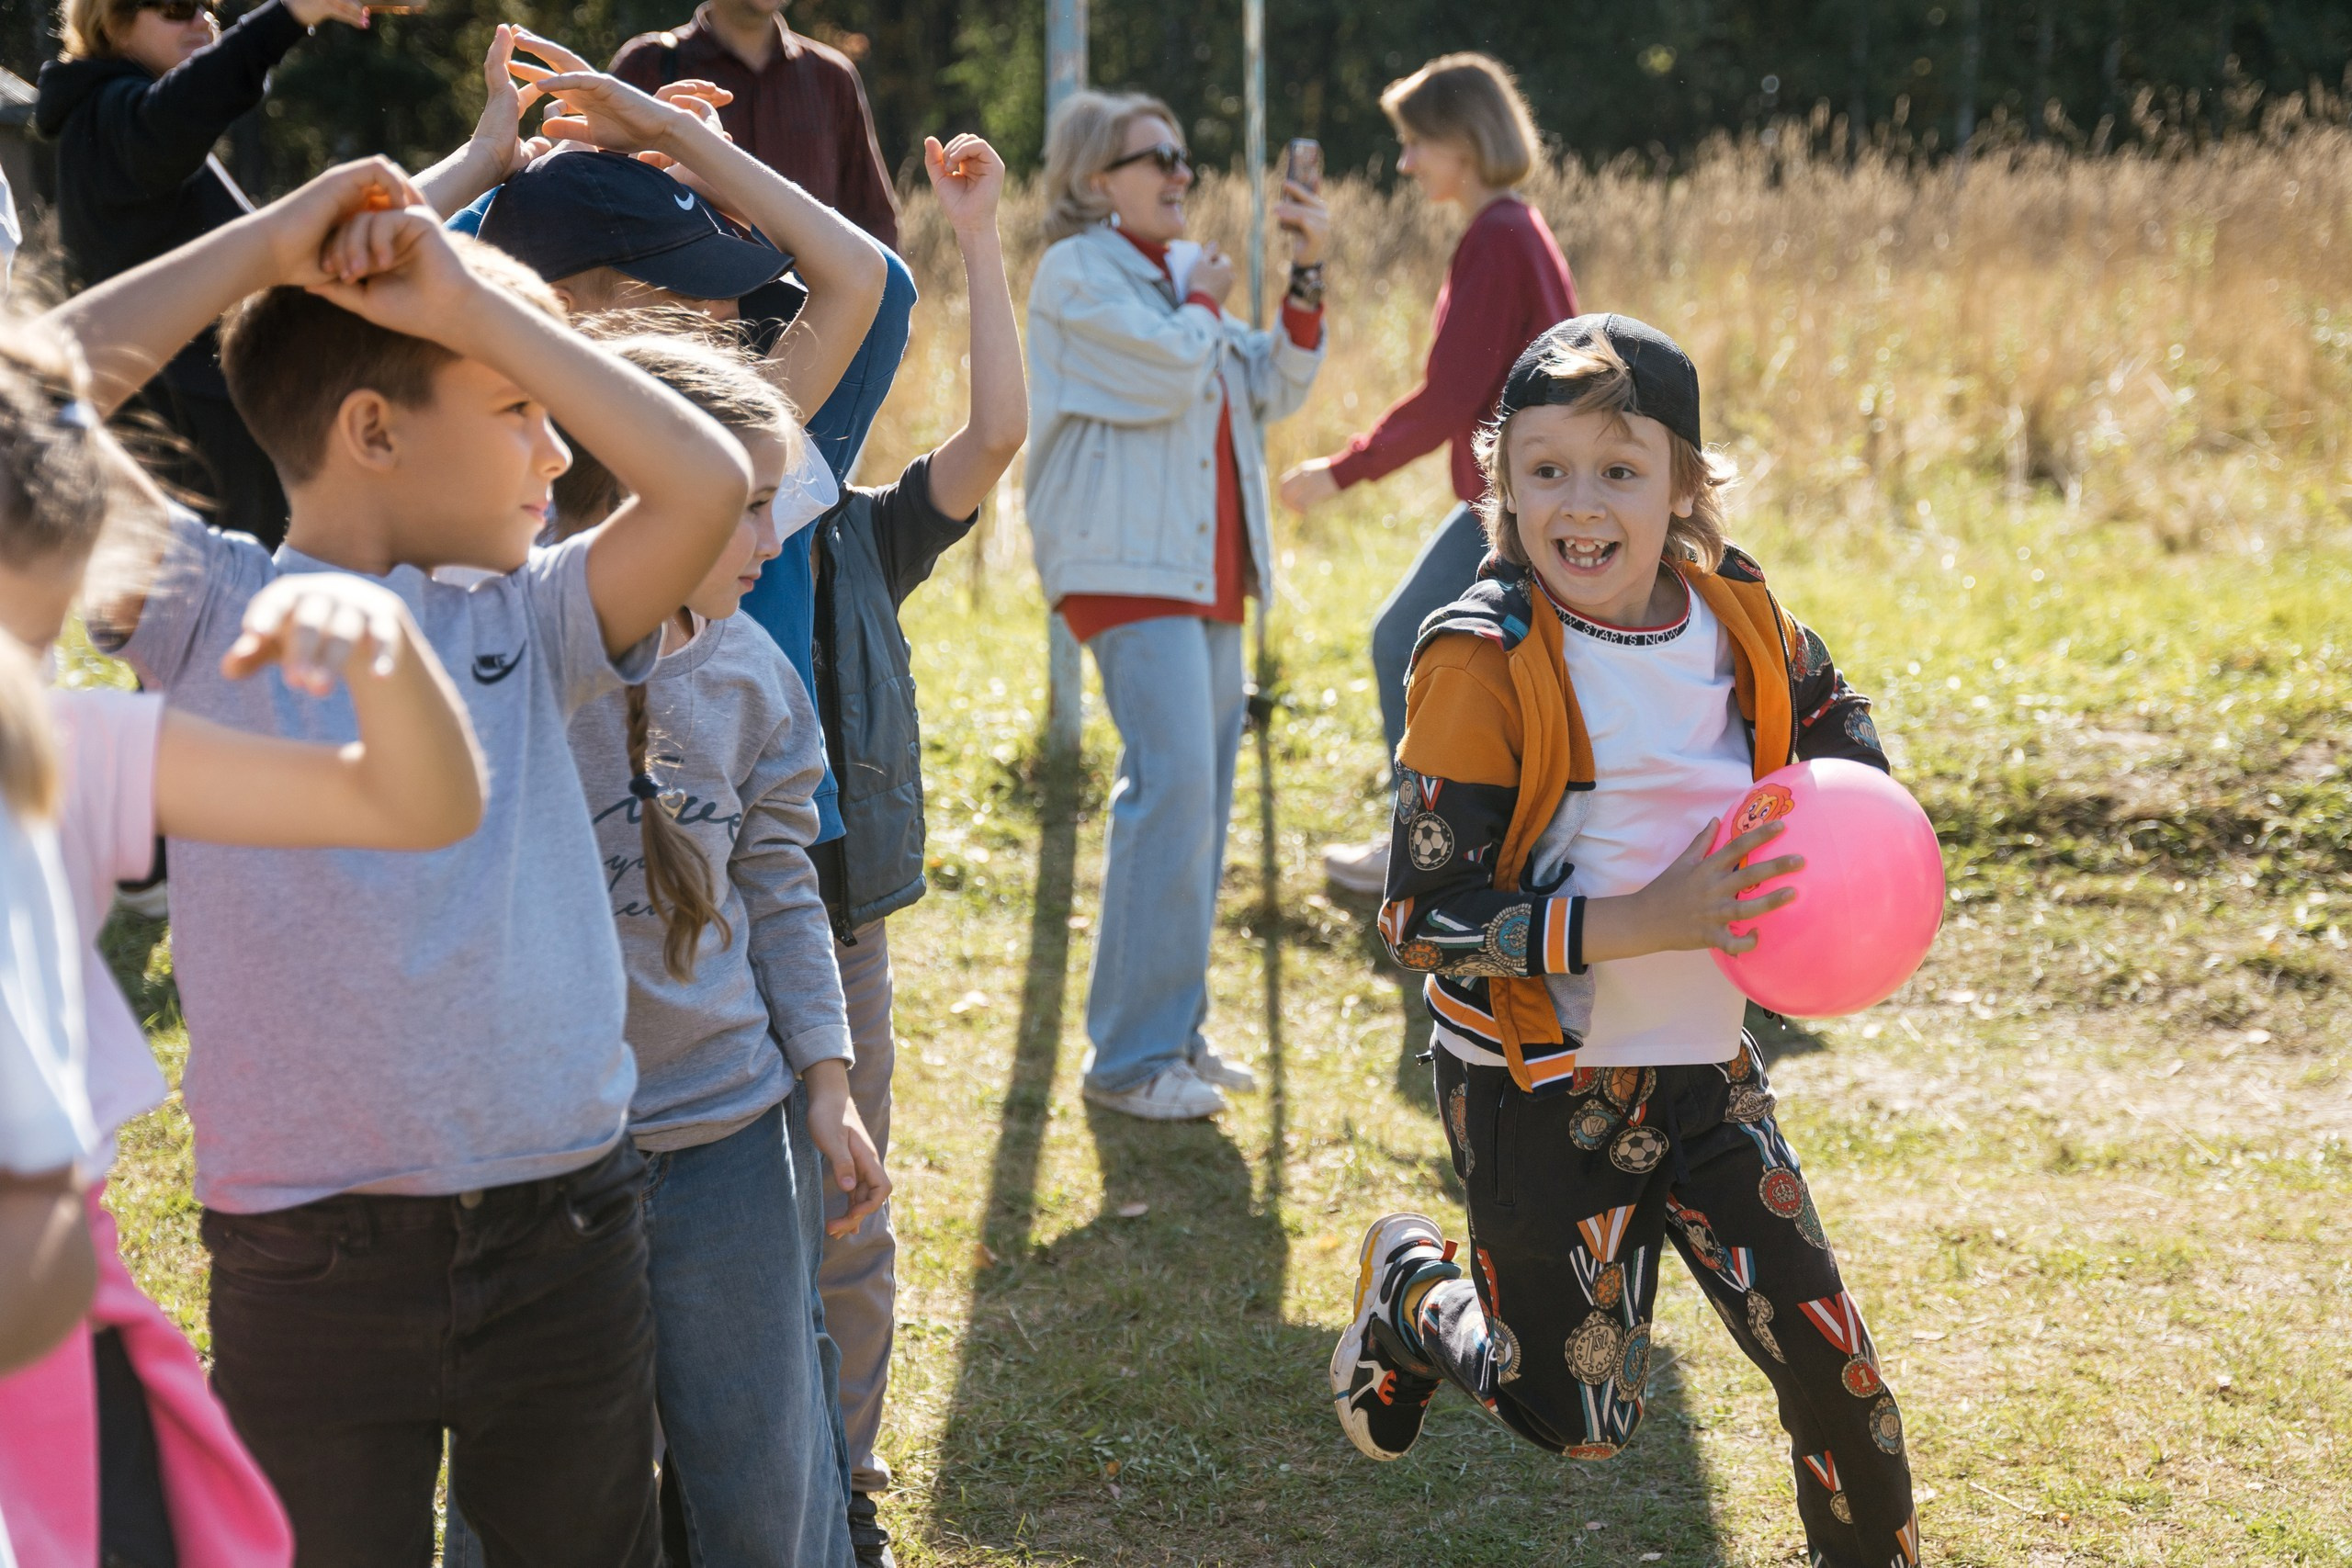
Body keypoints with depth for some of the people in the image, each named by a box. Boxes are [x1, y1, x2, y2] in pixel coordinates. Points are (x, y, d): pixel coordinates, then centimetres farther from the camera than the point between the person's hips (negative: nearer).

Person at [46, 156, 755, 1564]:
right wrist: (269, 246, -10)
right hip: (311, 1269, -3)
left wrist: (467, 301, -6)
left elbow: (708, 482, -8)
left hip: (565, 1229, 4)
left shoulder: (524, 621, 8)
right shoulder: (213, 610, -2)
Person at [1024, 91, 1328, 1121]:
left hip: (1207, 567, 9)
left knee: (1201, 794, 9)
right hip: (1129, 566, -9)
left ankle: (1174, 1028, 18)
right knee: (1172, 785, -17)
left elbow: (1272, 390, 15)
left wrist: (1306, 278, 5)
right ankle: (1131, 1057, -13)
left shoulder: (1183, 270, 19)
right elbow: (1169, 372, -18)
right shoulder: (1076, 273, -5)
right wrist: (1205, 300, 1)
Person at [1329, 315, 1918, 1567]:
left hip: (1705, 1066, 4)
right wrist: (1643, 921, -29)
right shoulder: (1484, 662, -19)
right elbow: (1425, 919, -21)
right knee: (1580, 1421, 9)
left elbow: (1835, 730, 19)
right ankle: (1410, 1286, 37)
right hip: (1542, 1090, -4)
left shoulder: (1736, 617, -3)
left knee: (1830, 1358, 1)